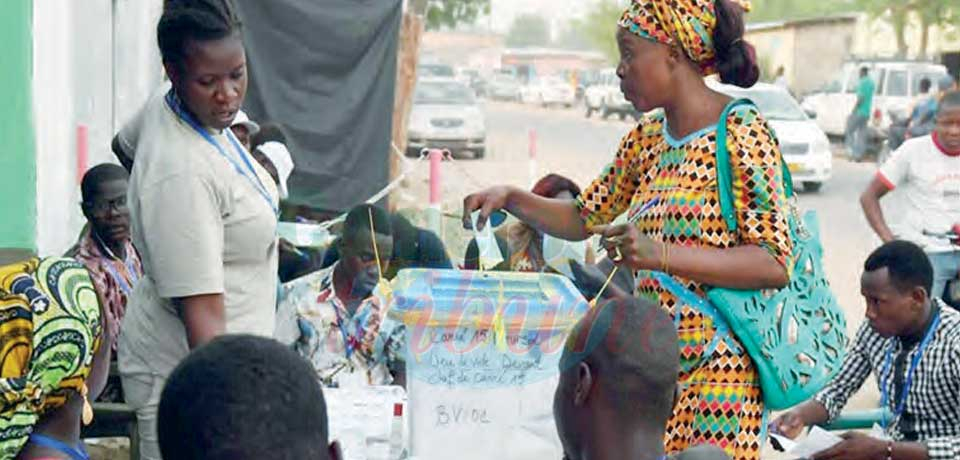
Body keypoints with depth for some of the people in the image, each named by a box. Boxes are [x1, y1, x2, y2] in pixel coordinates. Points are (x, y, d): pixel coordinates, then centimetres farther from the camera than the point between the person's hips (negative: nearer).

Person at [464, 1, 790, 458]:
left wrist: (662, 255, -25)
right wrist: (511, 198, 8)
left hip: (716, 369, -6)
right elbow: (583, 218, 25)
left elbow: (775, 265, -16)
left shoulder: (742, 134, -10)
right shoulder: (647, 138, 12)